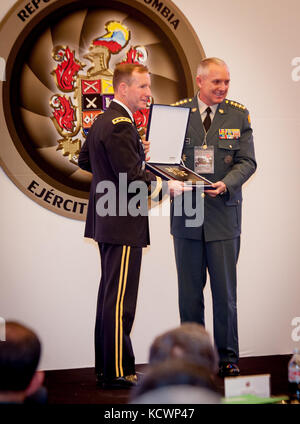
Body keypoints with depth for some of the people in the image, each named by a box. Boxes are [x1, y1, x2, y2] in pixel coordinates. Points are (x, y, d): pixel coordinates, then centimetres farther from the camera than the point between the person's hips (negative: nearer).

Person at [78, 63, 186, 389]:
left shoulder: (102, 121, 12)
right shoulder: (121, 125, -19)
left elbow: (84, 160, 24)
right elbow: (133, 180, -23)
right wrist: (167, 187, -12)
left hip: (106, 221, 11)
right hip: (123, 225, -11)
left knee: (109, 294, 16)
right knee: (120, 299, -5)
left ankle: (105, 366, 24)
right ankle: (117, 372, 0)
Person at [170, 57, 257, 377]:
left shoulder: (238, 116, 3)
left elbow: (247, 162, -2)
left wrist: (225, 184, -20)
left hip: (223, 212, 0)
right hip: (186, 212, 1)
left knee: (225, 290, 2)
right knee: (189, 290, 7)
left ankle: (227, 356, 13)